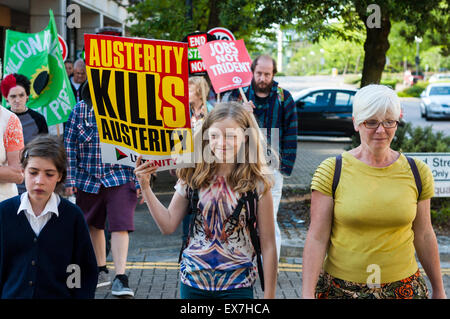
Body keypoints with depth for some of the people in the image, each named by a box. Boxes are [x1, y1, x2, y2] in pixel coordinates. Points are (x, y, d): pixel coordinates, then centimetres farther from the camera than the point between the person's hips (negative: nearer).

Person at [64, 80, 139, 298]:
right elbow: (70, 146, 3)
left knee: (119, 226, -13)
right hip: (88, 180, 3)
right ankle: (101, 270, 32)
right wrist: (70, 179, -1)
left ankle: (120, 278, -10)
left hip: (120, 179, -3)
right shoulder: (79, 110, 0)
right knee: (94, 226, 15)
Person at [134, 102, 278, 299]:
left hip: (237, 285, -2)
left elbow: (267, 245, -5)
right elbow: (168, 225, 3)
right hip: (192, 280, 3)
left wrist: (269, 295, -5)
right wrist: (144, 186, -5)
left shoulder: (257, 184, -9)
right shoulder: (193, 176, -1)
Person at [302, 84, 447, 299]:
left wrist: (438, 289, 15)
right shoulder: (331, 171, -8)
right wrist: (308, 293, -13)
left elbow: (423, 235, 9)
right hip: (341, 287, -2)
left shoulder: (416, 172, 1)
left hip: (403, 287, 2)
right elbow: (317, 238, -8)